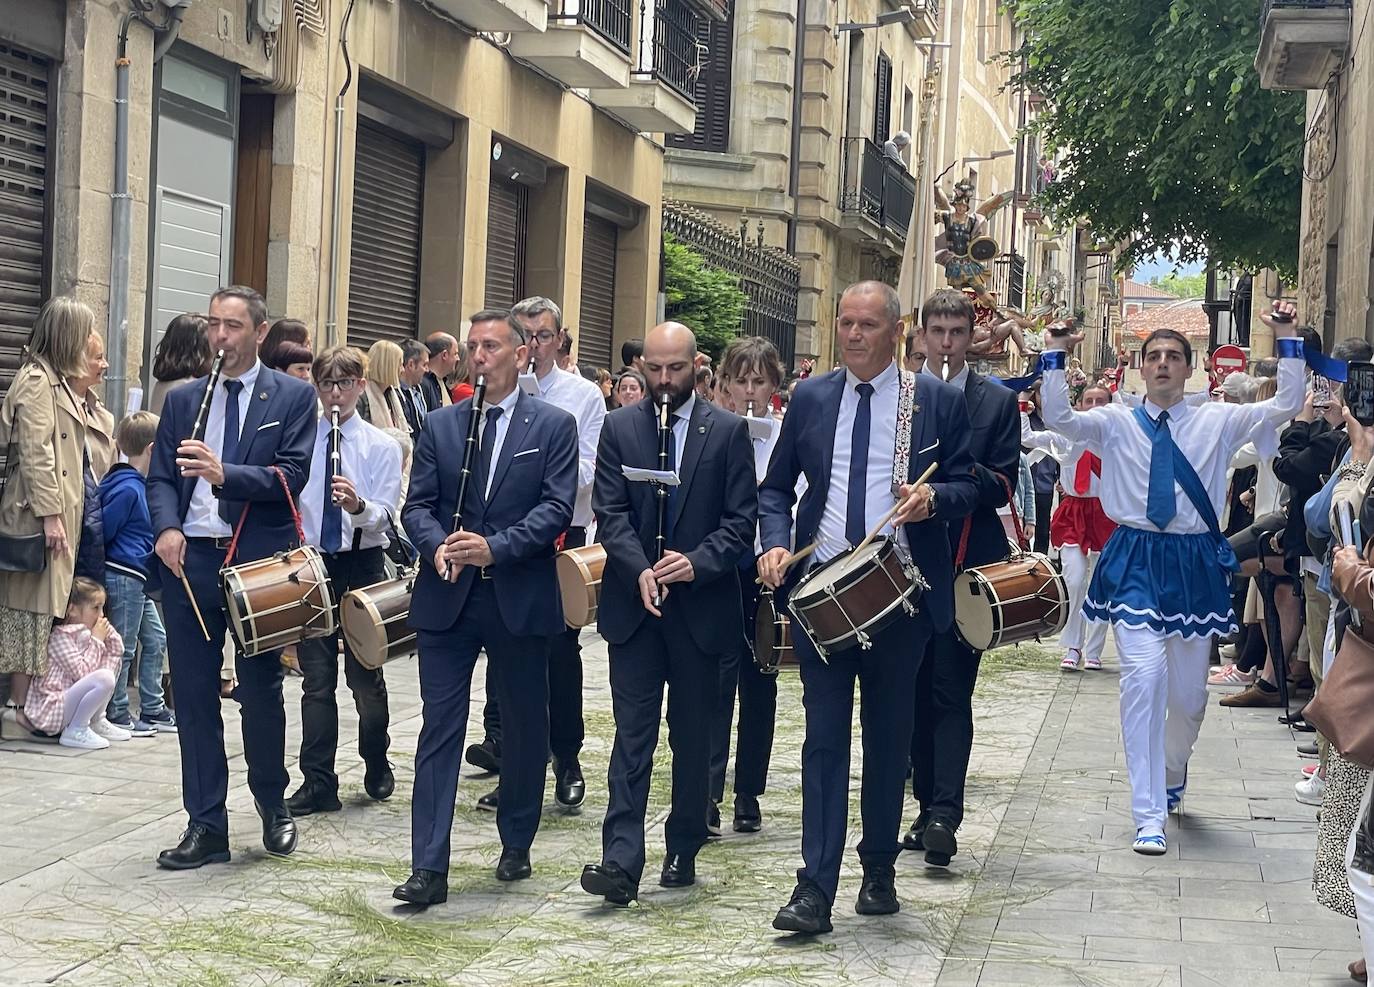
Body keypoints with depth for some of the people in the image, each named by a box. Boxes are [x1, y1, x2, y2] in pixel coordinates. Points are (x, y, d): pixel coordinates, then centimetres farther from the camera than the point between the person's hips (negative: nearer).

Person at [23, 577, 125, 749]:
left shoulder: (84, 633, 14)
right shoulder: (60, 636, -15)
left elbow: (117, 651, 19)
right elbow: (81, 672, -22)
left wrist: (108, 633, 1)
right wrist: (96, 640, -14)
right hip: (52, 709, -10)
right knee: (104, 678, -29)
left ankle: (97, 721, 9)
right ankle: (75, 731, -18)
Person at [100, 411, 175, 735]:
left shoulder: (138, 484, 12)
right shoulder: (128, 488, -18)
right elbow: (103, 530, -17)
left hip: (137, 578, 10)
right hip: (125, 576, -10)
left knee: (156, 640, 15)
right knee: (124, 648, -1)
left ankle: (153, 710, 22)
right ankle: (117, 716, 7)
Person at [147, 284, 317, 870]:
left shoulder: (293, 397, 2)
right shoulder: (183, 401, 13)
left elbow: (291, 476, -9)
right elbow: (160, 478, 9)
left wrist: (224, 473, -23)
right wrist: (167, 527, -11)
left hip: (259, 560, -3)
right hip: (190, 559, 3)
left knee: (261, 692, 6)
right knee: (193, 695, 4)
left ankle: (273, 805, 27)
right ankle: (206, 826, 11)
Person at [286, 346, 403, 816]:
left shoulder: (382, 447, -1)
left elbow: (385, 515, -10)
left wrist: (359, 506, -30)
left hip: (362, 565, -1)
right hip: (311, 562, 1)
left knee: (366, 678, 7)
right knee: (317, 680, 2)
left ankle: (377, 768, 27)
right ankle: (318, 783, 6)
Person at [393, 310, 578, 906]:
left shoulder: (554, 426, 1)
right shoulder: (440, 425, 9)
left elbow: (557, 507, -9)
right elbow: (417, 504, 5)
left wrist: (495, 548, -22)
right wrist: (437, 547, -17)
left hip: (521, 599, -1)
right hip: (447, 599, 1)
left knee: (525, 727, 11)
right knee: (439, 728, -2)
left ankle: (516, 845, 28)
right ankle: (429, 867, -3)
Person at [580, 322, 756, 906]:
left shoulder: (728, 431, 2)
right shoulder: (619, 428, 5)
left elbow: (741, 518, -2)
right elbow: (610, 513, -1)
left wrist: (697, 562, -18)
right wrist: (640, 571, -17)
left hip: (701, 605, 0)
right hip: (633, 602, 0)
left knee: (693, 736, 9)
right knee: (632, 732, -4)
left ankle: (683, 851, 22)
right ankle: (621, 861, -9)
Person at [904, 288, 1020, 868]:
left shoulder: (997, 402, 5)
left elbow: (1004, 486, -1)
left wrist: (967, 473, -20)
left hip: (968, 564, -2)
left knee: (952, 691, -9)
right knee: (917, 690, 8)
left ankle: (945, 814, -15)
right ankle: (928, 807, 18)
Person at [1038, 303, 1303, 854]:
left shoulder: (1217, 421, 6)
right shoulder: (1116, 423, 4)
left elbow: (1286, 406, -1)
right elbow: (1057, 419, -11)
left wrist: (1287, 341, -8)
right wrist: (1057, 353, -17)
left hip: (1195, 564, 2)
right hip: (1134, 562, -2)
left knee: (1189, 692, 11)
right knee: (1145, 675, -18)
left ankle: (1173, 770, 45)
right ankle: (1149, 816, -13)